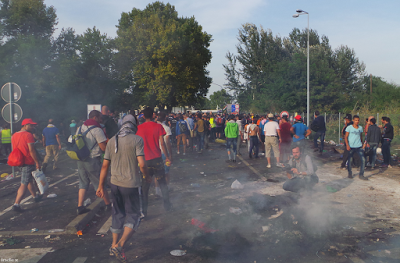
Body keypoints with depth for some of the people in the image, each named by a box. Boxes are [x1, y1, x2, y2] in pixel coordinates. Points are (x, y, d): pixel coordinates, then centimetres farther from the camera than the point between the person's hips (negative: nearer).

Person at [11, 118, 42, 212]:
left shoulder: (14, 135, 10)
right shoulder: (28, 135, -16)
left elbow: (15, 149, 17)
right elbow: (32, 150, -20)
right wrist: (37, 162, -15)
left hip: (20, 162, 9)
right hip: (28, 163, -9)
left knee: (30, 180, 23)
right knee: (24, 184, -4)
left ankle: (35, 196, 38)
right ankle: (16, 204, -5)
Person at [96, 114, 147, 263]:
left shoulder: (112, 141, 5)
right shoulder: (137, 140, -9)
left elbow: (105, 166, 6)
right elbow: (142, 164, -17)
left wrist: (100, 186, 13)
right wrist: (146, 176, 3)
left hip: (115, 183, 5)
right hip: (131, 184, -5)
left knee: (118, 213, 20)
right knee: (133, 214, 8)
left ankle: (114, 245, 29)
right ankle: (120, 245, -7)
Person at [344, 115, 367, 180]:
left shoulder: (360, 128, 10)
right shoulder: (349, 127, -3)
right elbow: (345, 137, -4)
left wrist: (363, 144, 15)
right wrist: (347, 145, -14)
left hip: (359, 147, 3)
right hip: (351, 147, -3)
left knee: (363, 160, -7)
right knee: (350, 160, 3)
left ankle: (361, 175, 1)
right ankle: (350, 173, 24)